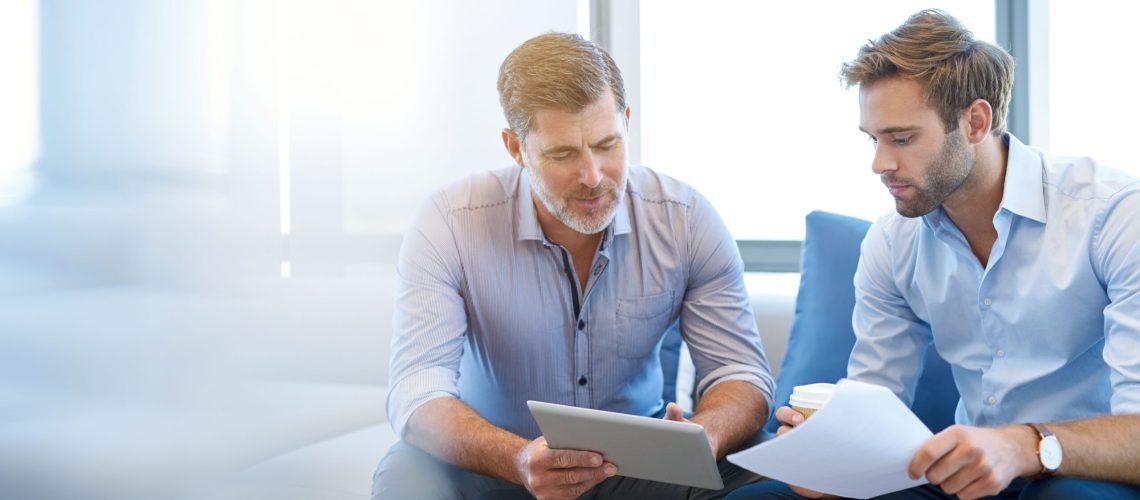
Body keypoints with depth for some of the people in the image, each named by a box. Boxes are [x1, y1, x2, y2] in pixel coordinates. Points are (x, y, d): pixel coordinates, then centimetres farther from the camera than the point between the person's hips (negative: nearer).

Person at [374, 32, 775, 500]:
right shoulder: (449, 224, -18)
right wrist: (519, 459, -45)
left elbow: (742, 373, -9)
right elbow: (416, 392, -24)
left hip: (639, 458, 0)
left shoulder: (686, 220, -11)